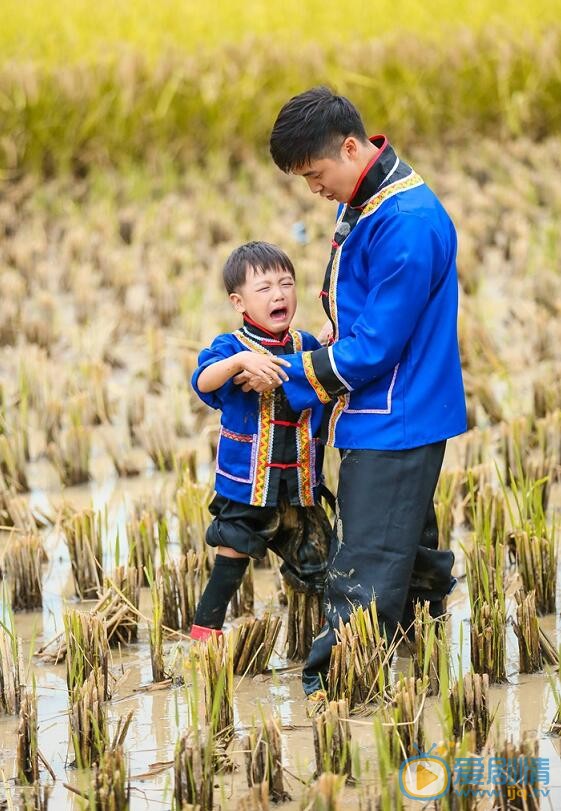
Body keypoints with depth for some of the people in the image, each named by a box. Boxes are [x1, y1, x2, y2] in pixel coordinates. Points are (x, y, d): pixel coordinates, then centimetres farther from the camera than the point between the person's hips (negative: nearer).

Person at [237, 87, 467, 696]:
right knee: (411, 558, 18)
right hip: (386, 419, 10)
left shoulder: (406, 223, -23)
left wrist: (291, 377, -12)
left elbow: (374, 348, -22)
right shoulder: (363, 206, 9)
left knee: (363, 574, -8)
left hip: (394, 425, -10)